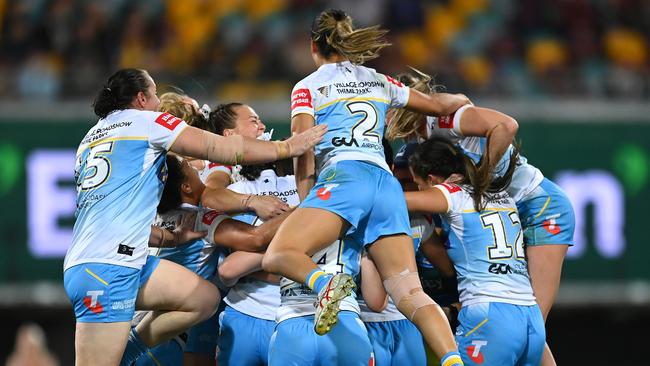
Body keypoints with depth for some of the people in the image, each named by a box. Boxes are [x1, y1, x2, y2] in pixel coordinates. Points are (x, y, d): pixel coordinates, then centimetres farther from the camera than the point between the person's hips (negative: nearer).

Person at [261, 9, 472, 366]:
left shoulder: (308, 87, 13)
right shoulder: (379, 81, 26)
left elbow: (303, 155, 2)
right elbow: (439, 106, 36)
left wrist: (306, 203, 7)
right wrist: (460, 101, 57)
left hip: (342, 176, -5)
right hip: (387, 184, 5)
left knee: (277, 256, -12)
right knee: (408, 292, -5)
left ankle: (325, 283, -45)